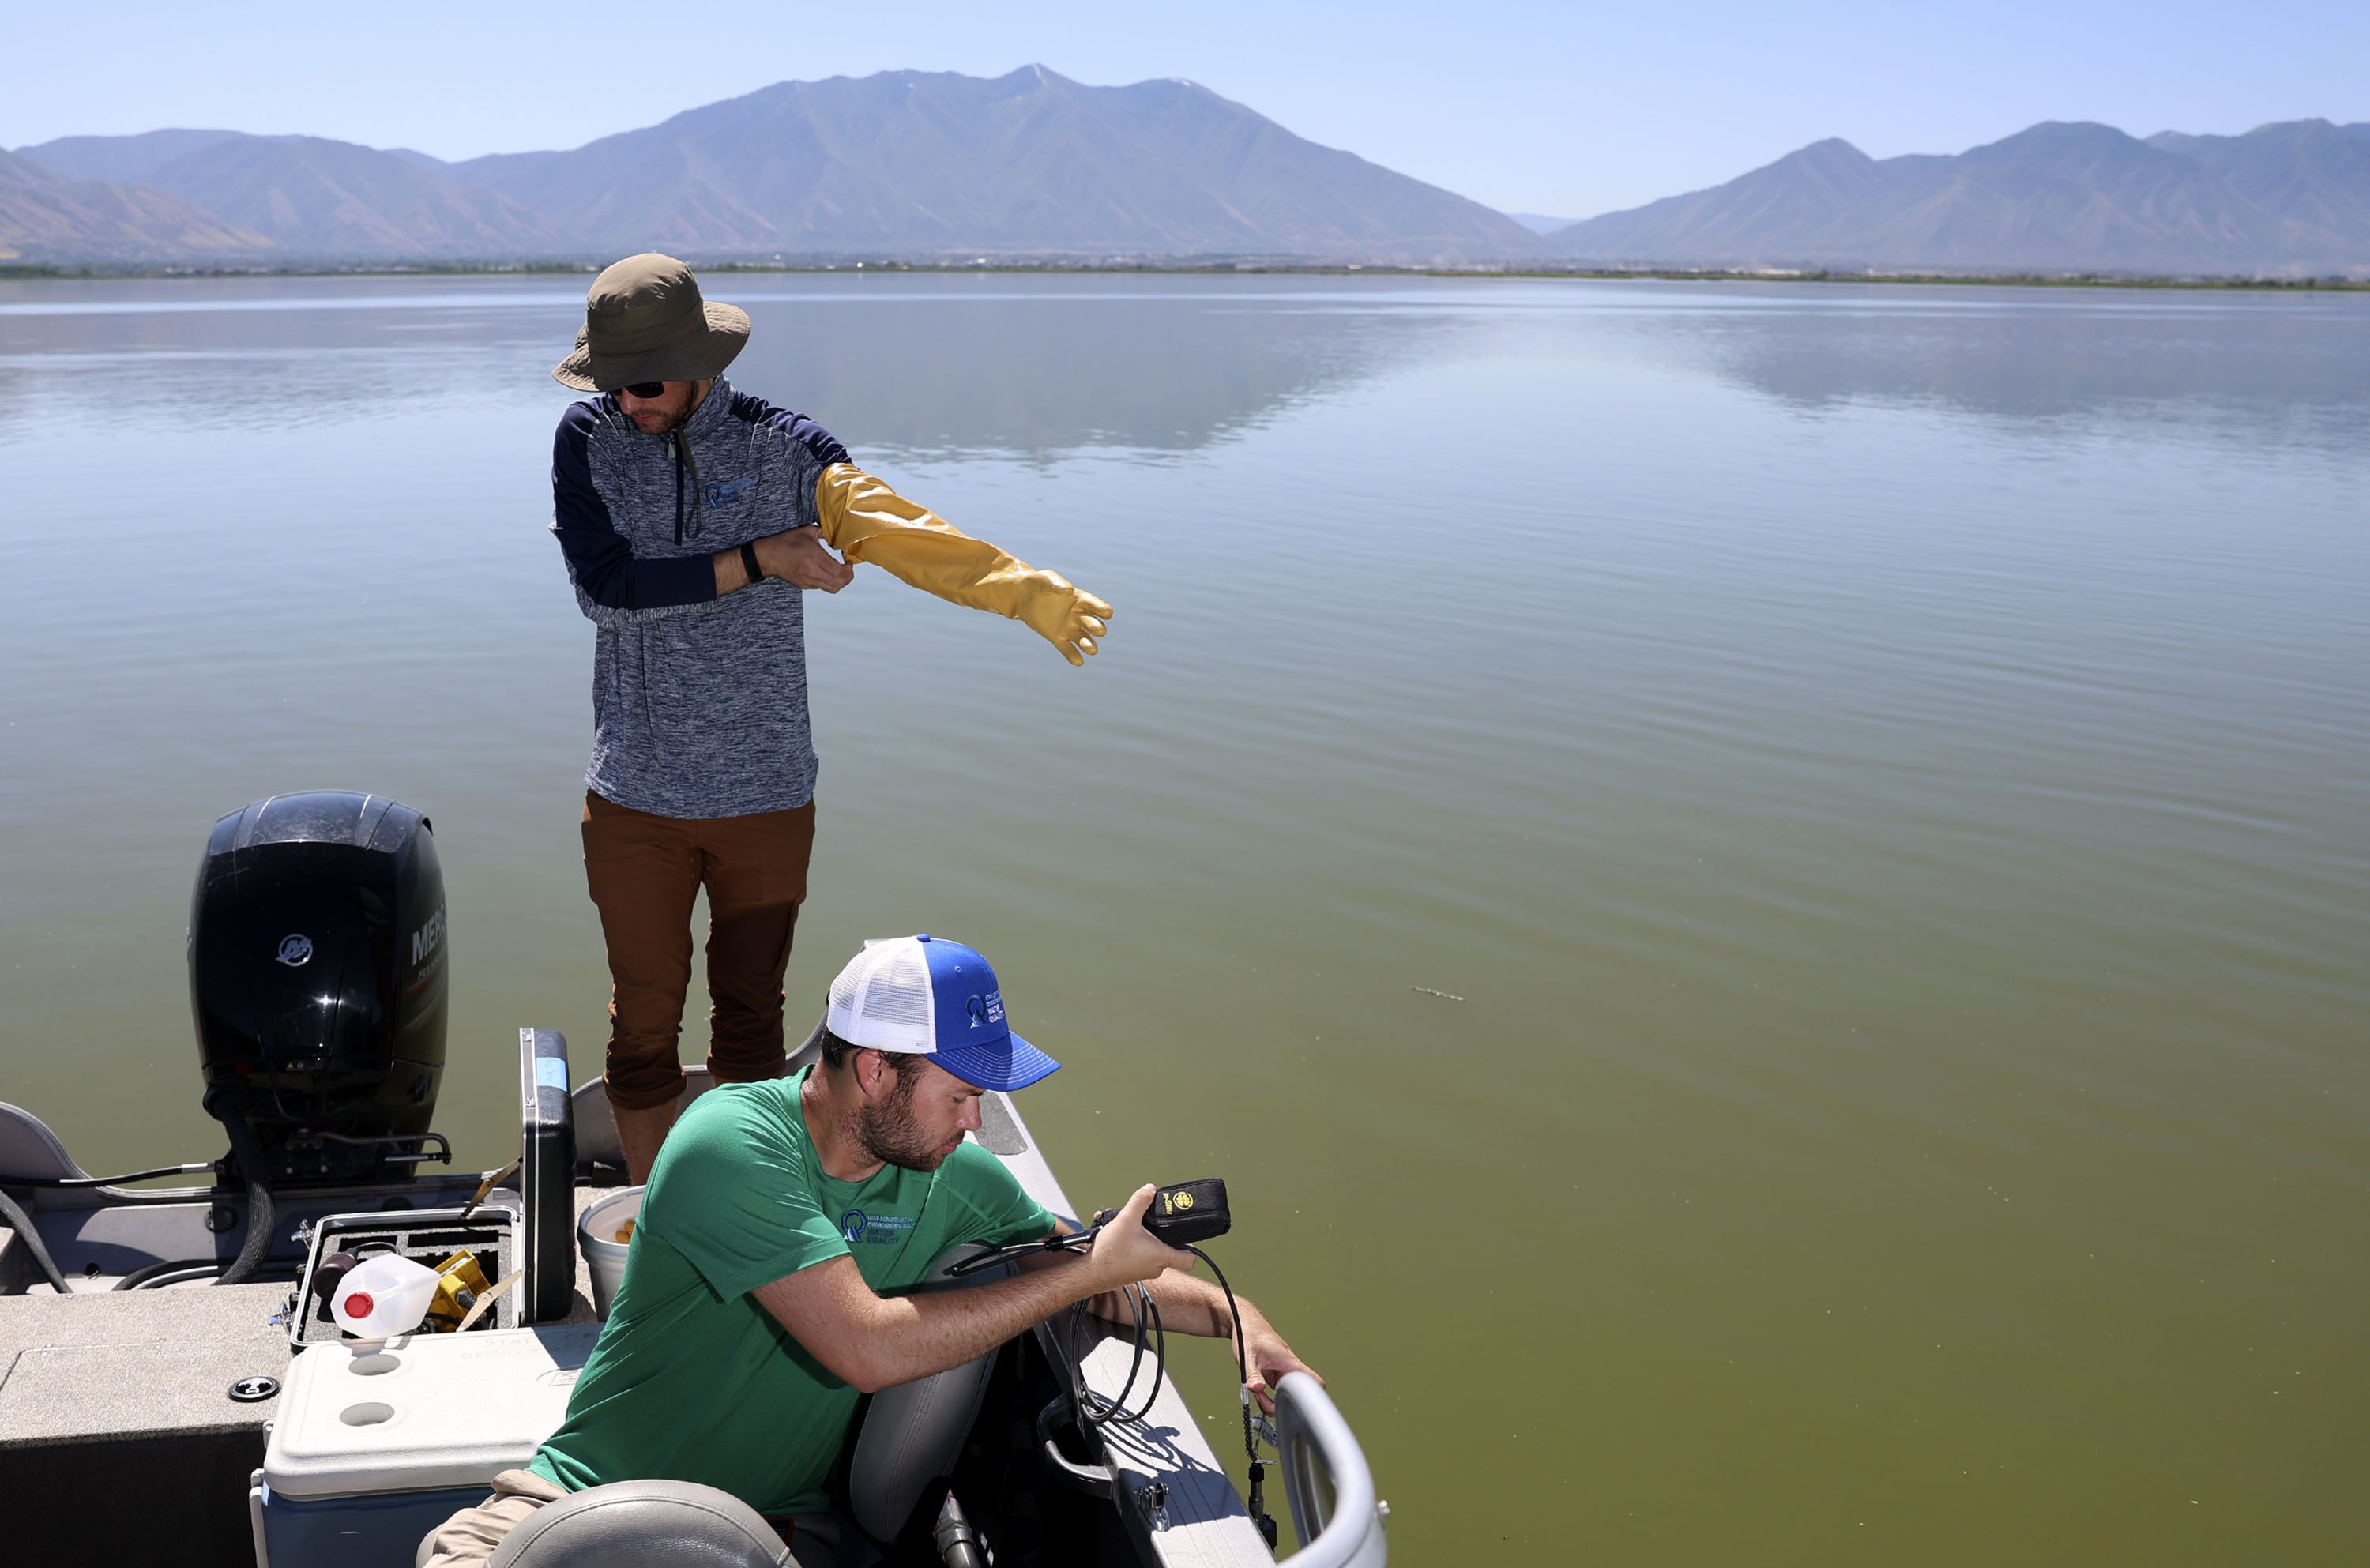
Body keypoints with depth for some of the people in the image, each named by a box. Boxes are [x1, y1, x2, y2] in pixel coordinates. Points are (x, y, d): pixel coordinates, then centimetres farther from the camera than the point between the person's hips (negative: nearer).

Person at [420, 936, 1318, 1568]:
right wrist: (1091, 1269, -19)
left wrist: (1233, 1314, -1)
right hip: (591, 1494, -4)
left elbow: (1089, 1273, 16)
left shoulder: (955, 1178, 0)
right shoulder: (735, 1143, -19)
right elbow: (867, 1348, -26)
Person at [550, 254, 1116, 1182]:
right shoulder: (587, 442, -1)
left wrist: (1026, 591, -34)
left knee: (751, 1019, 11)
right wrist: (755, 561, -16)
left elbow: (902, 531, -18)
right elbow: (604, 586, -14)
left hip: (767, 793, 0)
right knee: (644, 1019, 9)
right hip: (634, 798, 0)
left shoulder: (783, 448, -4)